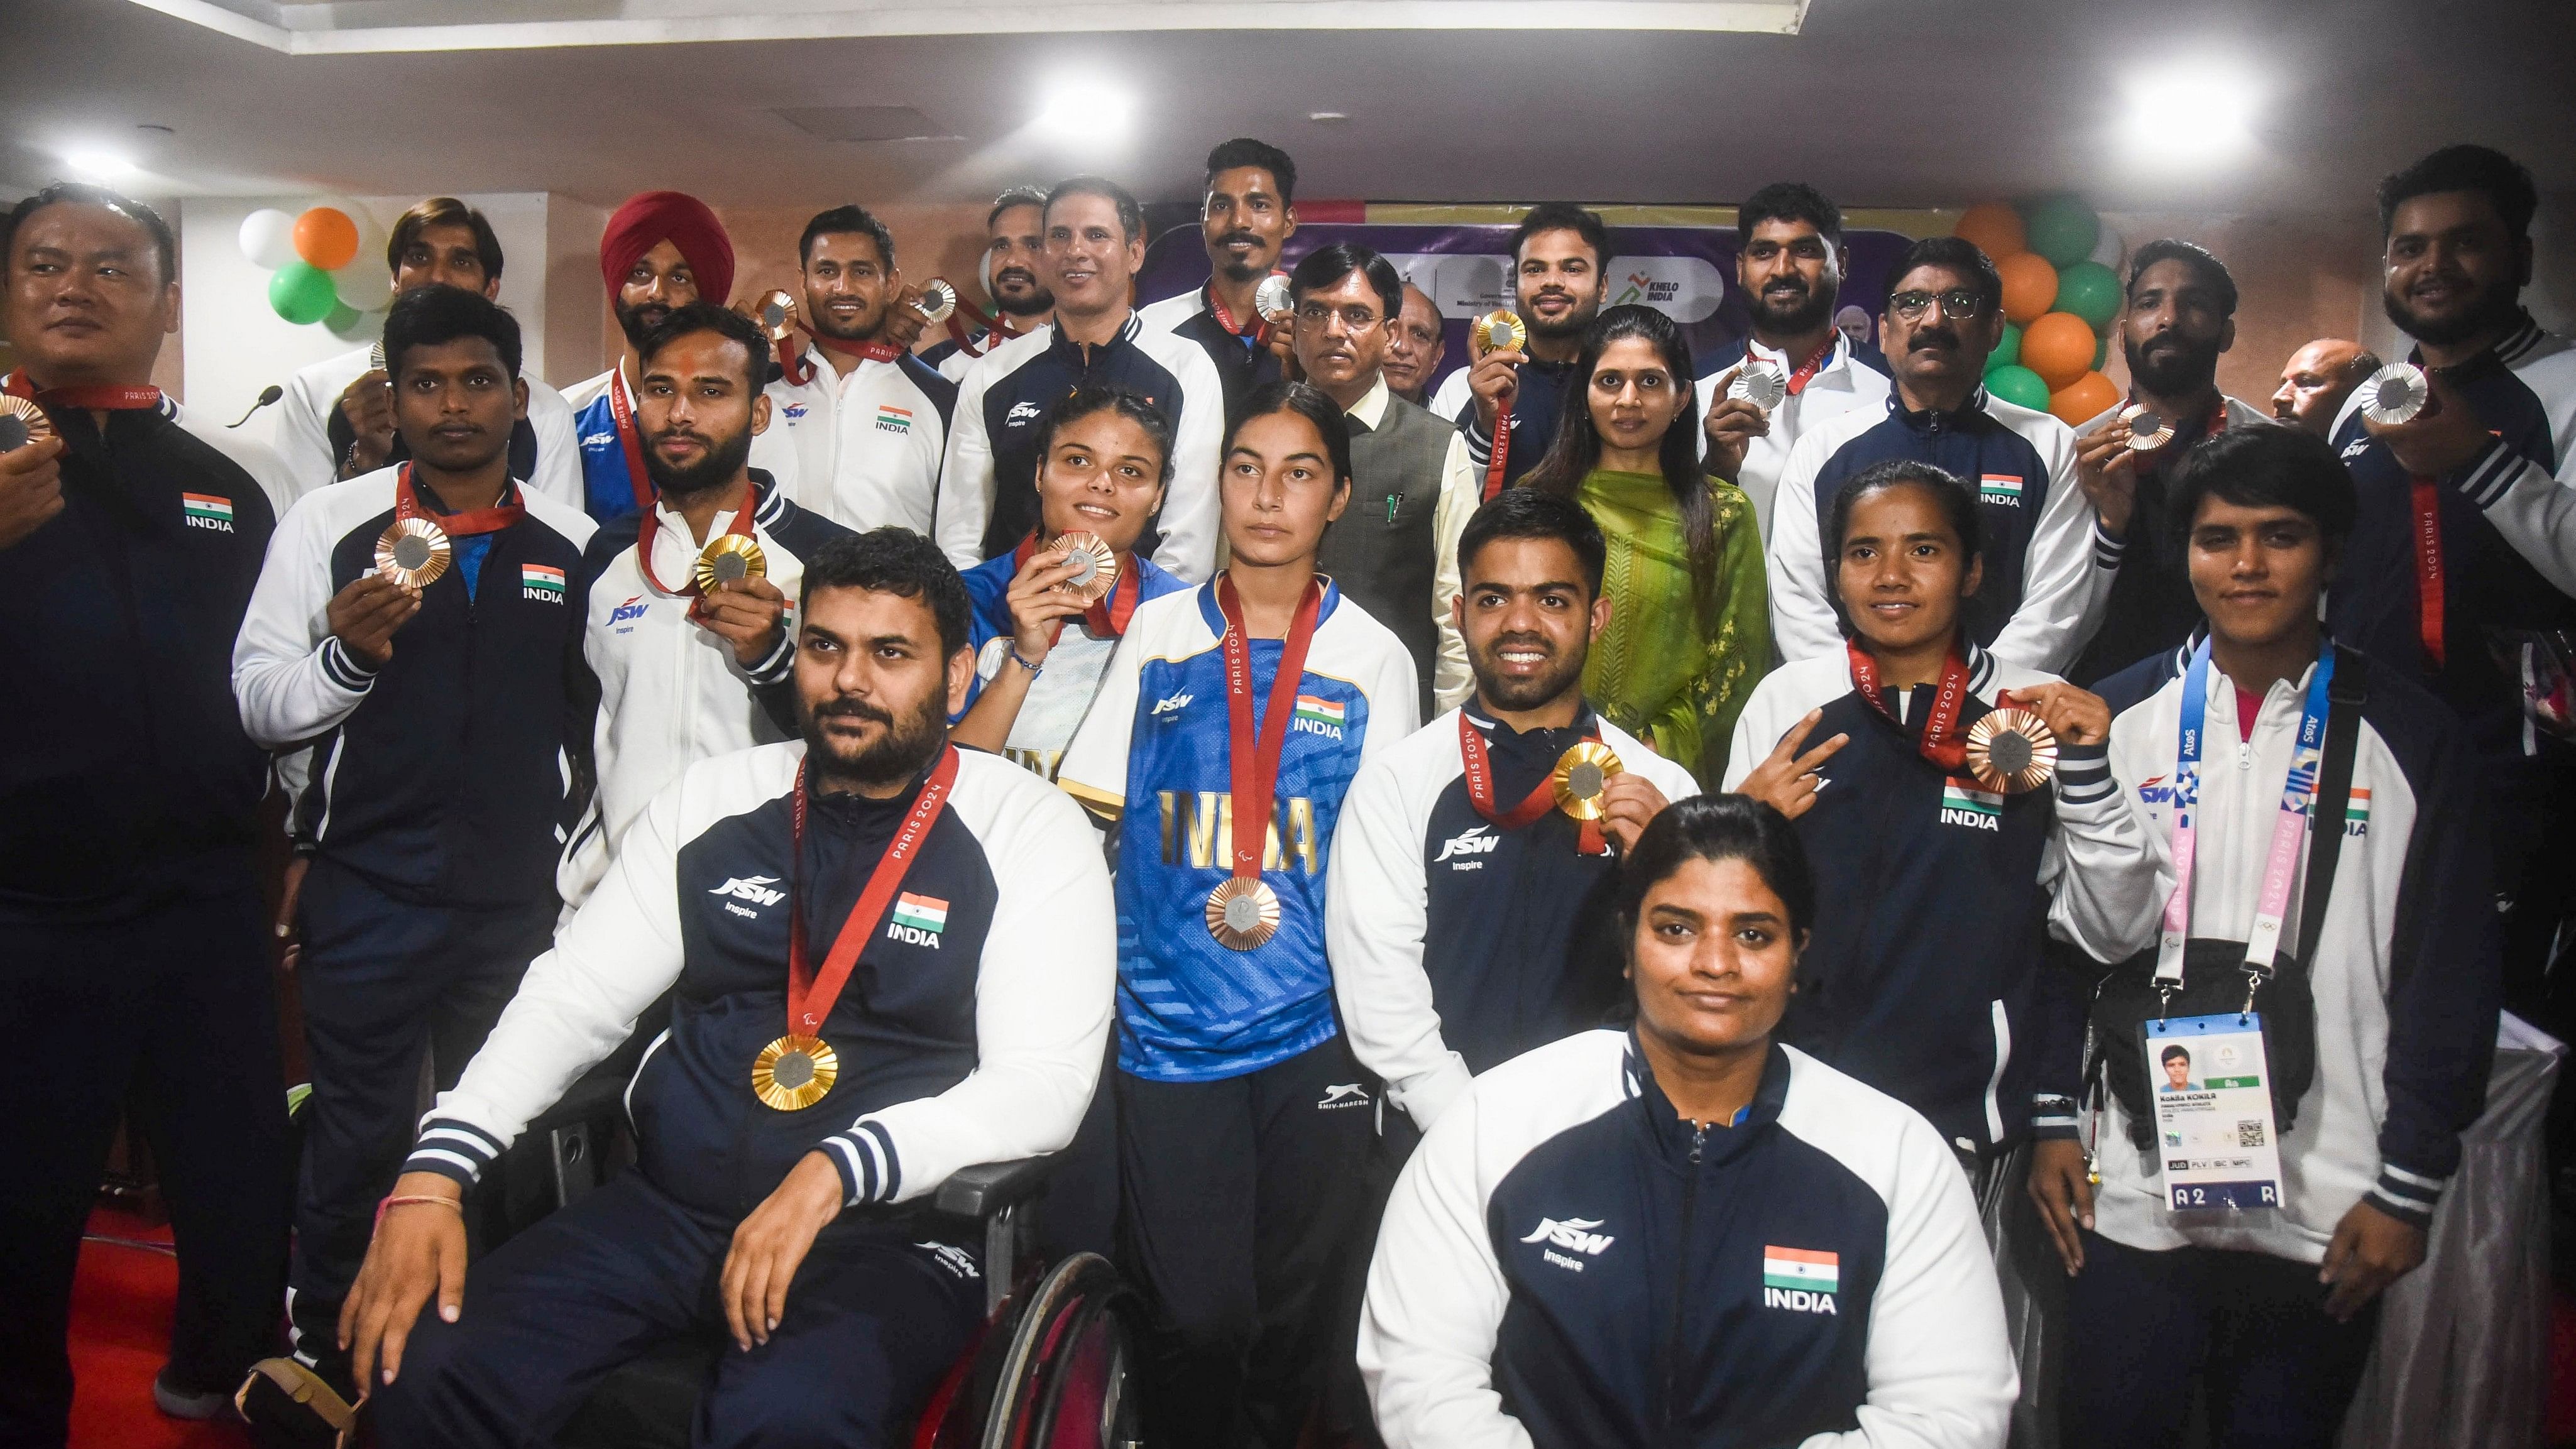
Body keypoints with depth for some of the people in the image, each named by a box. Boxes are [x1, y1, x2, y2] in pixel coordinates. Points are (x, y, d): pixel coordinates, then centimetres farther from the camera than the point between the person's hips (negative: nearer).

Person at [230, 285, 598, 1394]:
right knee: (357, 1136, 7)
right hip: (370, 894, -2)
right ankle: (322, 1356, 29)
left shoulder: (573, 545, 5)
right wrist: (346, 654, -21)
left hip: (522, 900, 2)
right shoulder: (329, 525, 0)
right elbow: (261, 706, -2)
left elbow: (598, 719, 12)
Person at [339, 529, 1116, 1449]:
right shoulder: (714, 801, 10)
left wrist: (831, 1173, -24)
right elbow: (573, 995, 8)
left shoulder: (1030, 831, -3)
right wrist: (433, 1174, -7)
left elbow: (1042, 1086, -12)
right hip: (667, 1210, 5)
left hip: (888, 1235, -4)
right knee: (428, 1367, -16)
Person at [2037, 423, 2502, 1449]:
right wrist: (2055, 1122, 4)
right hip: (2134, 1192, 1)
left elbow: (2451, 979, 0)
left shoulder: (2410, 738, -1)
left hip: (2327, 1211, -1)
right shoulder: (2127, 720, 3)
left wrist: (2409, 1188, -3)